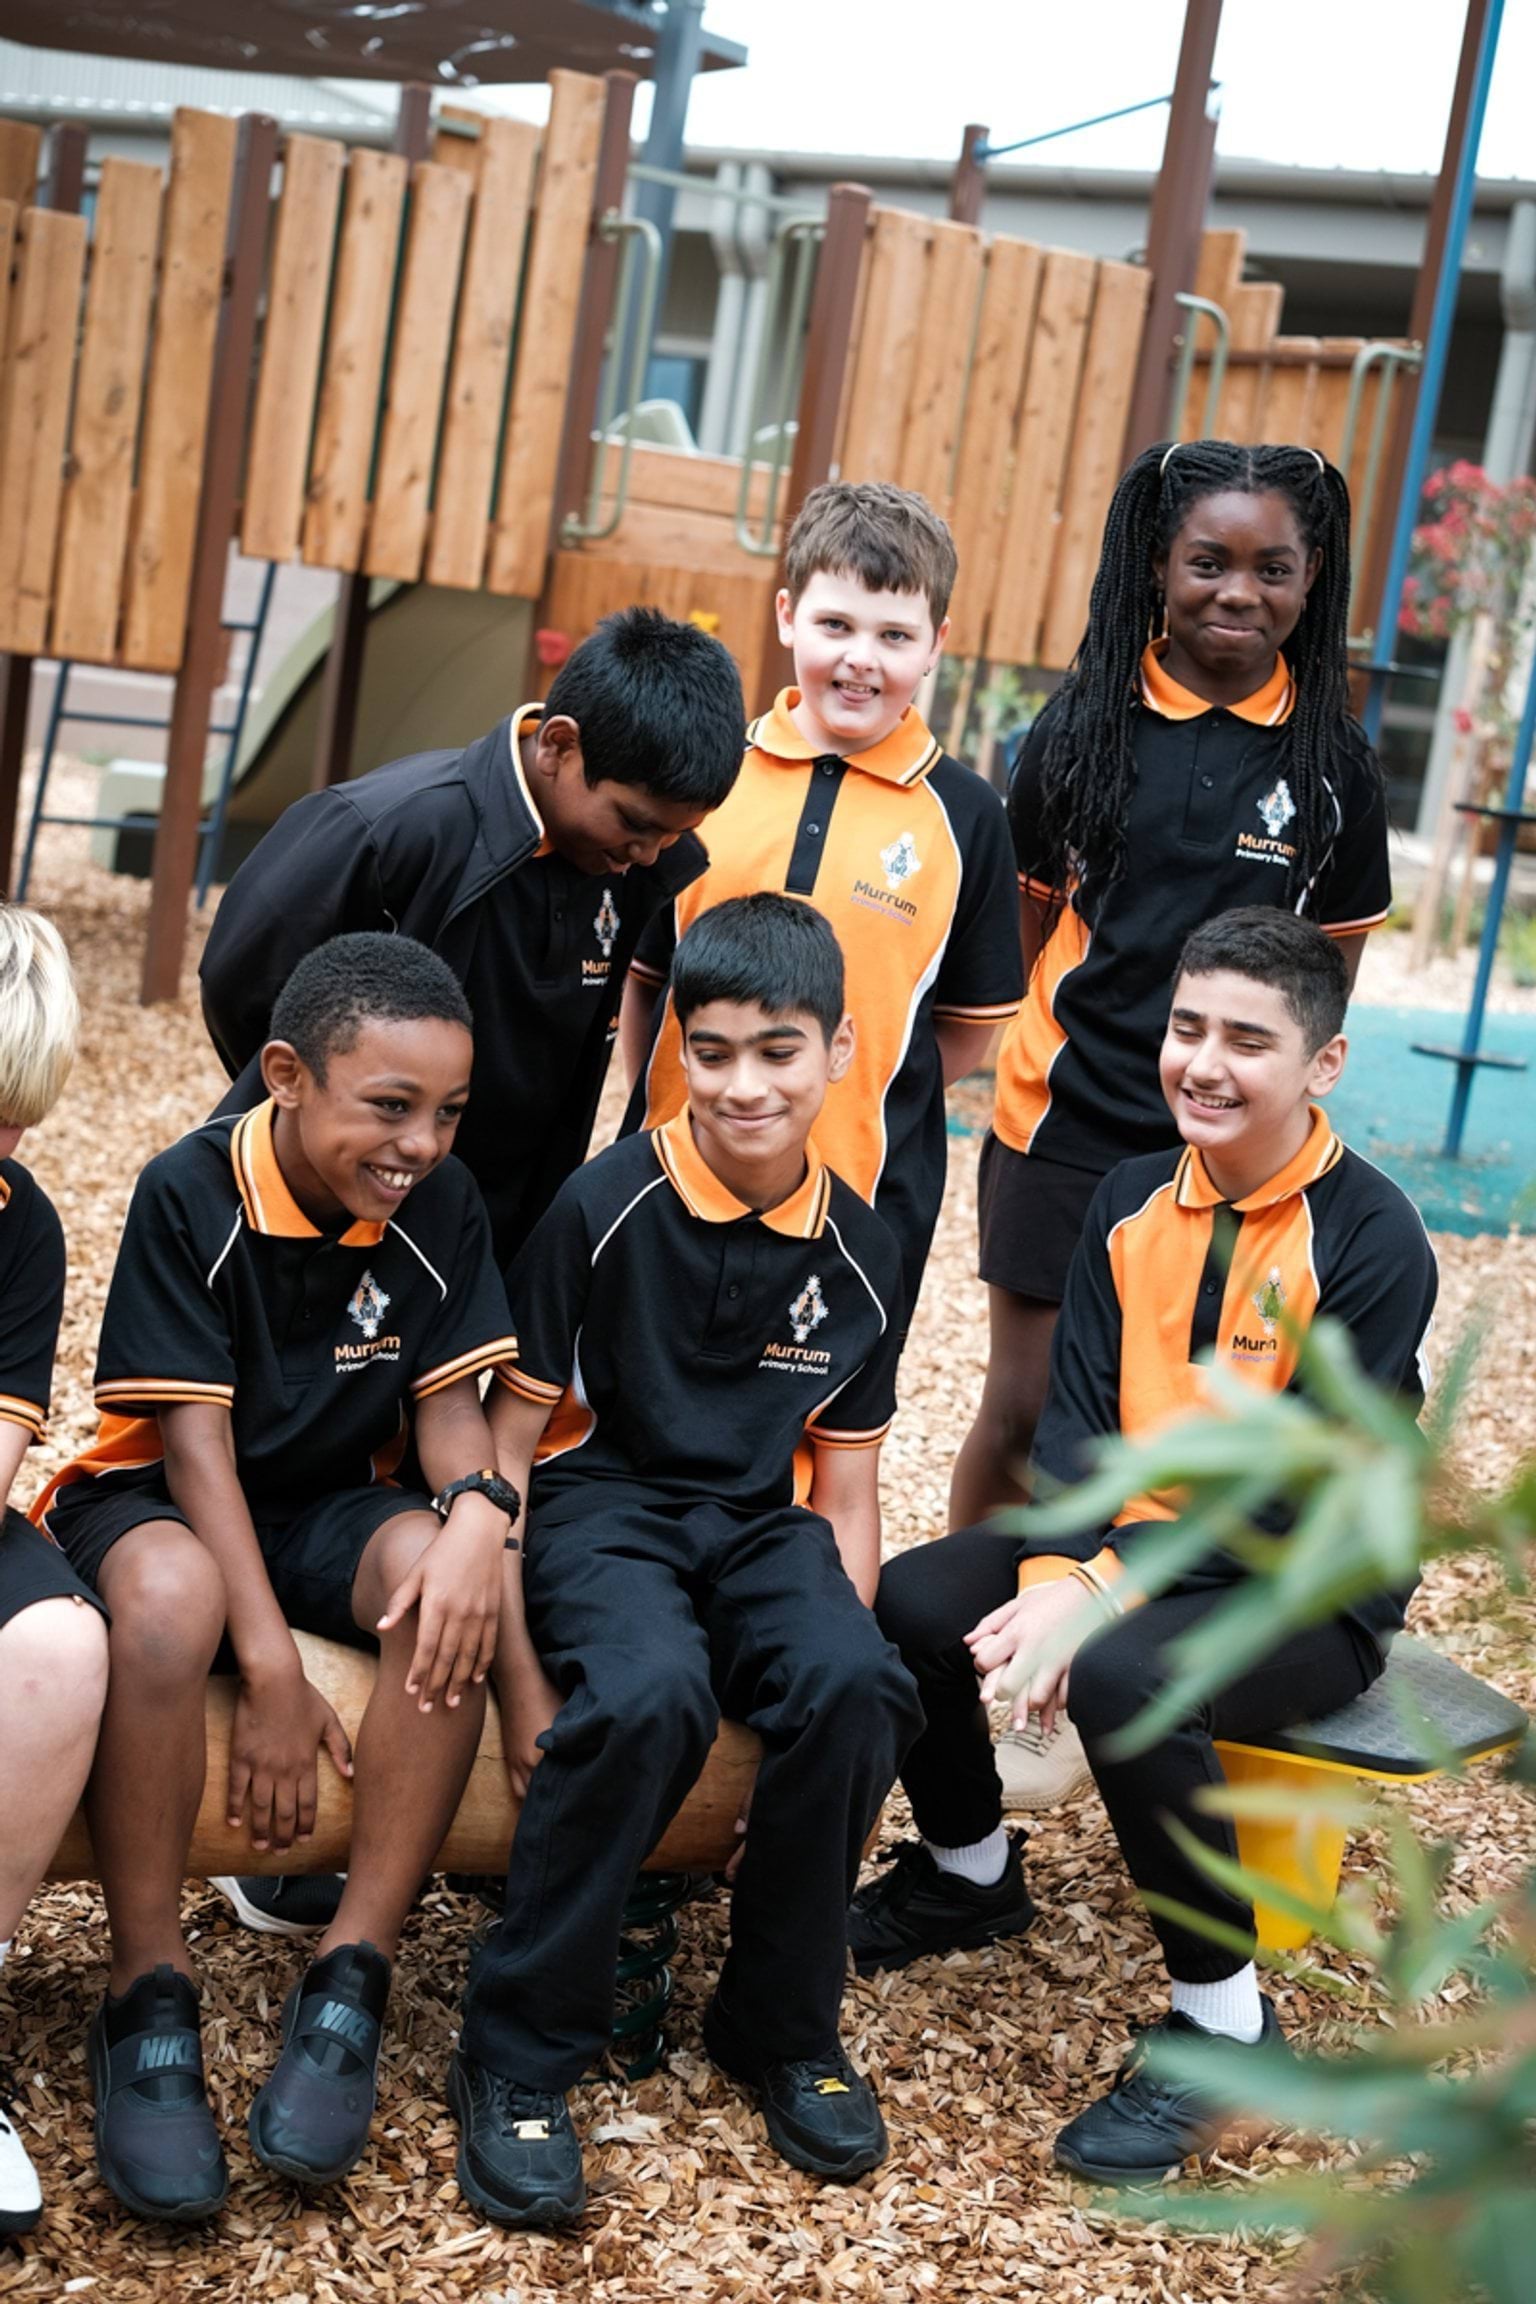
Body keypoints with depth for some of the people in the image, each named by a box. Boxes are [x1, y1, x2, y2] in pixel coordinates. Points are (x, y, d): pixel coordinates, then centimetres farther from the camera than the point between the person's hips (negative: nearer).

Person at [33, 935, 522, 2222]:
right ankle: (149, 2001, -25)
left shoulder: (441, 1208, -5)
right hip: (158, 1500, -3)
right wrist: (271, 1667, -27)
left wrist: (478, 1511, -31)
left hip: (330, 1508, 4)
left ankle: (354, 1980, -23)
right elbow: (195, 1435, -19)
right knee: (172, 1594, -39)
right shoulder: (190, 1194, -17)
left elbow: (449, 1401, -5)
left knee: (451, 1581, -31)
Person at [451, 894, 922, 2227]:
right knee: (647, 1692, -36)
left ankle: (784, 2027, -4)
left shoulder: (859, 1255, 3)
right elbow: (512, 1436, -5)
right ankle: (518, 2056, -17)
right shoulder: (606, 1209, -9)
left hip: (760, 1524, 4)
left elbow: (847, 1487, 12)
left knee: (854, 1688, -29)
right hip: (601, 1504, -3)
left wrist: (839, 1641, -3)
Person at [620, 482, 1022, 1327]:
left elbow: (970, 1026, 4)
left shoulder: (963, 816, -2)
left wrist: (854, 1106, -3)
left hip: (859, 1203, -2)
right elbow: (641, 969, 10)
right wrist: (662, 1108, 1)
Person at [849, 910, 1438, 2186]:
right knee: (903, 1604, -14)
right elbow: (1076, 1416, -2)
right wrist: (1050, 1575, -21)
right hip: (1135, 1540, 6)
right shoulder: (1133, 1199, 3)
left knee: (1121, 1676, -35)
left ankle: (1226, 2022, -14)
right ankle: (971, 1874, 16)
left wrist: (1100, 1593, -27)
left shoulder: (1373, 1240, -16)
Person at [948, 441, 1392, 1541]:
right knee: (1020, 1410, 6)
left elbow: (1329, 970, 8)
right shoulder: (1083, 728, 0)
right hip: (1062, 1127, 0)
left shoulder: (1334, 762, 0)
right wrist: (1025, 1066, 1)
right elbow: (1021, 929, 8)